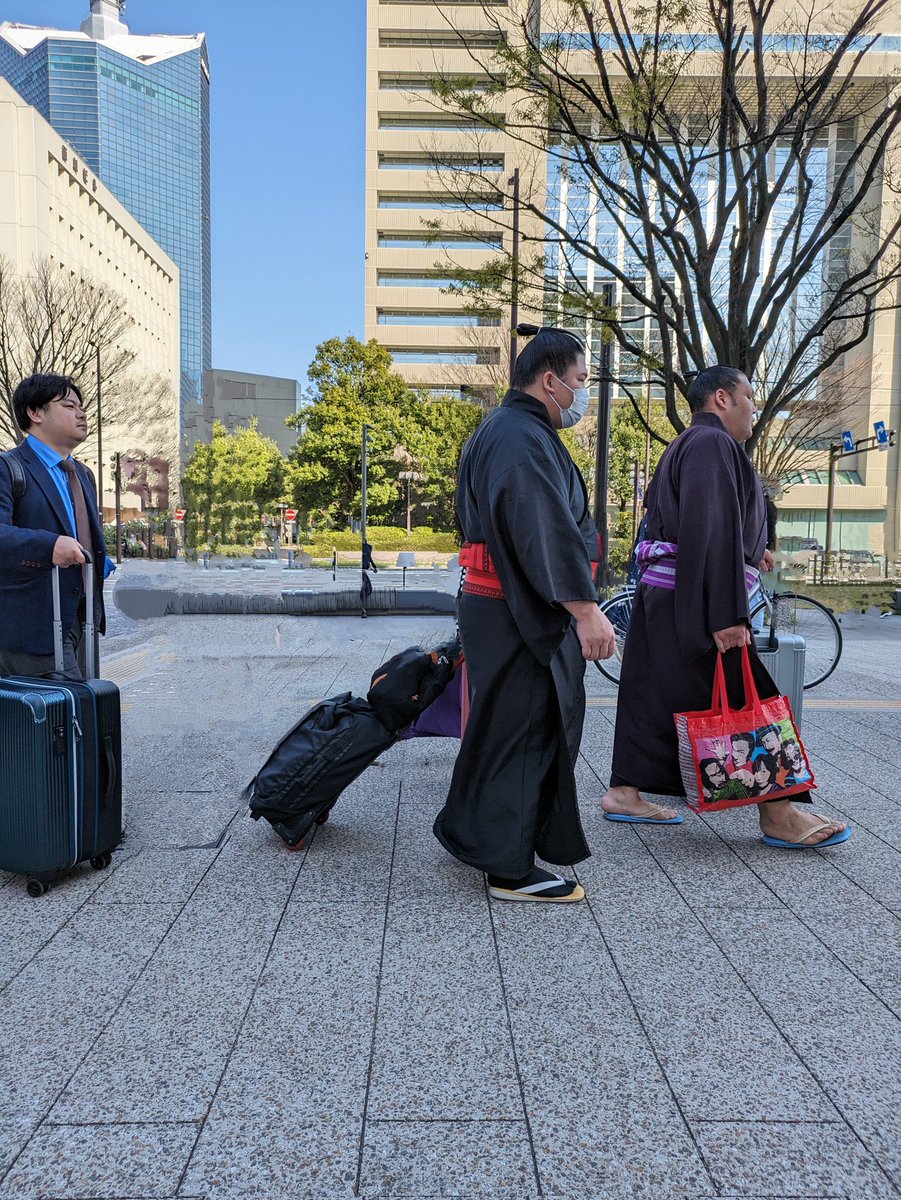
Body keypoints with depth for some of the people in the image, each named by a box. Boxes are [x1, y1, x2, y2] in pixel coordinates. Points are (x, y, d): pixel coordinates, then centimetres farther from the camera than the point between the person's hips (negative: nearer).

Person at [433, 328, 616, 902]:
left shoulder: (502, 430, 19)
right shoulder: (524, 438, -17)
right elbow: (549, 530, -27)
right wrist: (586, 608, -28)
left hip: (498, 605, 11)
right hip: (521, 613, -11)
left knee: (503, 724, 19)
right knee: (522, 730, -3)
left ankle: (472, 831, 34)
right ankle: (511, 867, 9)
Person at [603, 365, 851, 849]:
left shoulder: (684, 446, 21)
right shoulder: (712, 443, -12)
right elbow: (710, 530, -22)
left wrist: (745, 555, 37)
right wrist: (725, 614, -26)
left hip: (659, 592, 11)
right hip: (691, 601, -10)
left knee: (651, 696, 13)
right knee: (747, 700, -4)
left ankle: (624, 791, 19)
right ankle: (779, 813, 4)